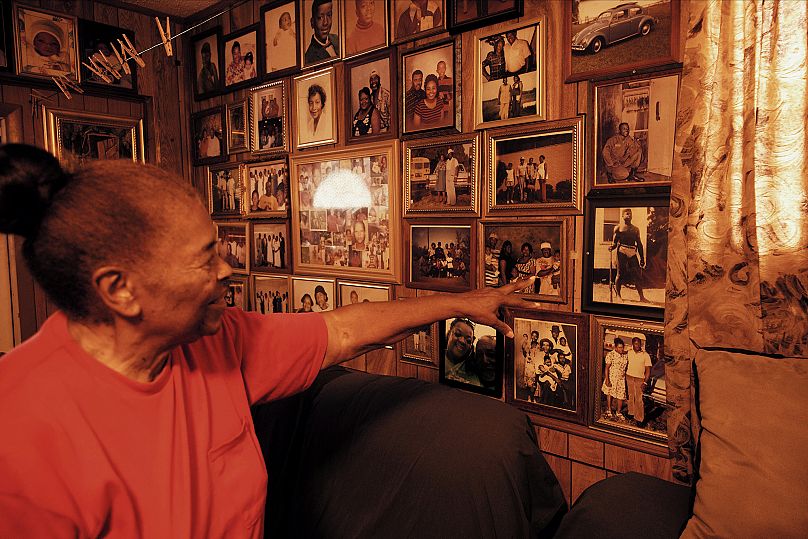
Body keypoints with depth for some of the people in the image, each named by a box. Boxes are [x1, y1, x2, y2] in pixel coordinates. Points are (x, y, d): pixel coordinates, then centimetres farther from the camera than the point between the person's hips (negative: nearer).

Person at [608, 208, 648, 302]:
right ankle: (618, 295, 8)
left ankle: (641, 297, 0)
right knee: (620, 274, -2)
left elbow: (639, 244, 19)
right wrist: (612, 247, -20)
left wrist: (642, 258, 14)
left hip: (633, 253, 3)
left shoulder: (635, 229, 19)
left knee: (637, 274, -2)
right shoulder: (618, 227, 9)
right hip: (622, 252, -3)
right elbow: (614, 242, 4)